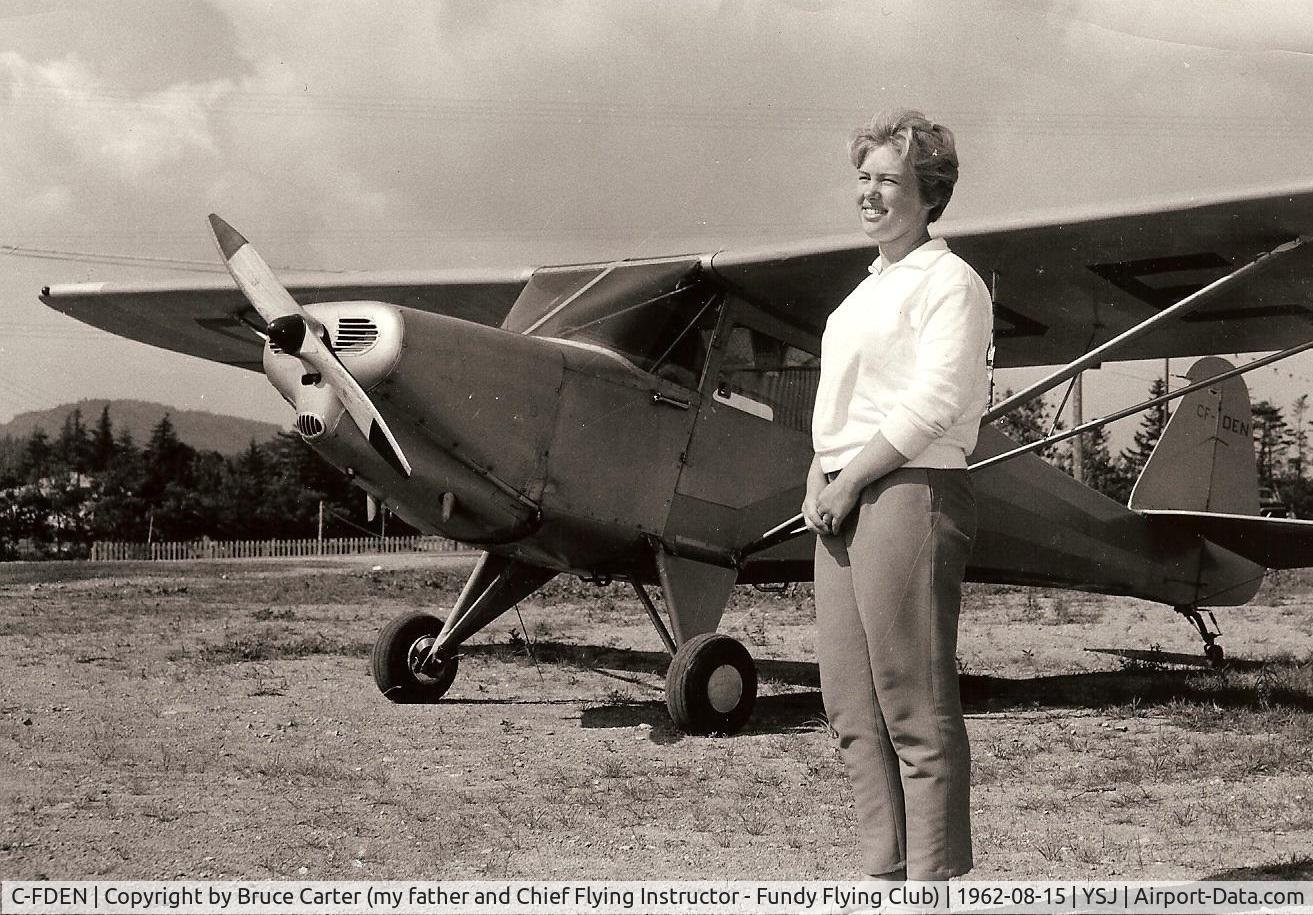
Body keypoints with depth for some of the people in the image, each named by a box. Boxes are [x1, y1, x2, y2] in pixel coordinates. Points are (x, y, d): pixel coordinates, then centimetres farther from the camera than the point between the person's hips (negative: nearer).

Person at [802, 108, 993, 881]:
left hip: (909, 494, -9)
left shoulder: (949, 281, -5)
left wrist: (849, 479, -13)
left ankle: (933, 881, 0)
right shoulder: (871, 288, 22)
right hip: (845, 505, 9)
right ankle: (886, 872, 18)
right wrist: (818, 473, 7)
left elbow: (934, 405, -15)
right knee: (854, 705, 10)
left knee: (917, 707, -6)